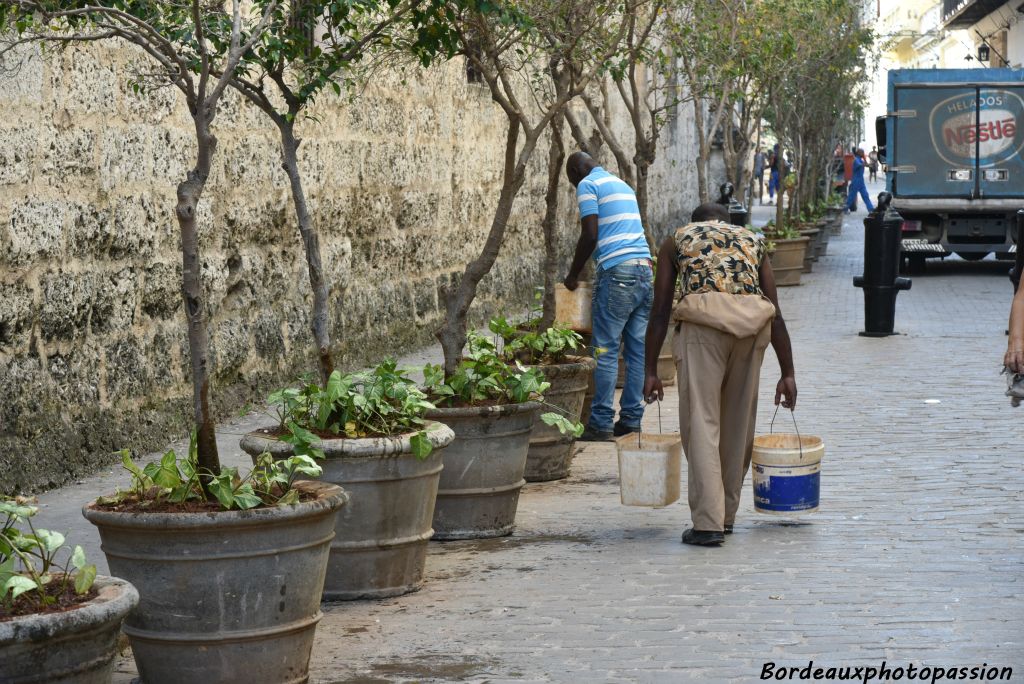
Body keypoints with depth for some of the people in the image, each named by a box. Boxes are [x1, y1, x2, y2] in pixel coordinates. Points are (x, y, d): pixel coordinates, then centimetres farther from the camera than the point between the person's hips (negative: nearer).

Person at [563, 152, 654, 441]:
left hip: (617, 271, -8)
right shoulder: (622, 185, 25)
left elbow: (590, 235, -9)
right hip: (645, 268, 8)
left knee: (606, 349, -5)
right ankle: (631, 419, 10)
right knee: (638, 349, 7)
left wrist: (573, 275, 1)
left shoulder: (588, 184, 0)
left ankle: (601, 424, -6)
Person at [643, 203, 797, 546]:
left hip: (703, 323, -3)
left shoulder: (677, 241, 23)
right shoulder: (752, 240, 29)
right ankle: (727, 515, 25)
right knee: (739, 424, 15)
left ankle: (708, 524, -9)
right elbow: (776, 315, 20)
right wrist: (787, 373, 20)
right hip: (753, 322, 3)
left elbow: (660, 311, 15)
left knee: (701, 421, -2)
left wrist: (650, 370, 17)